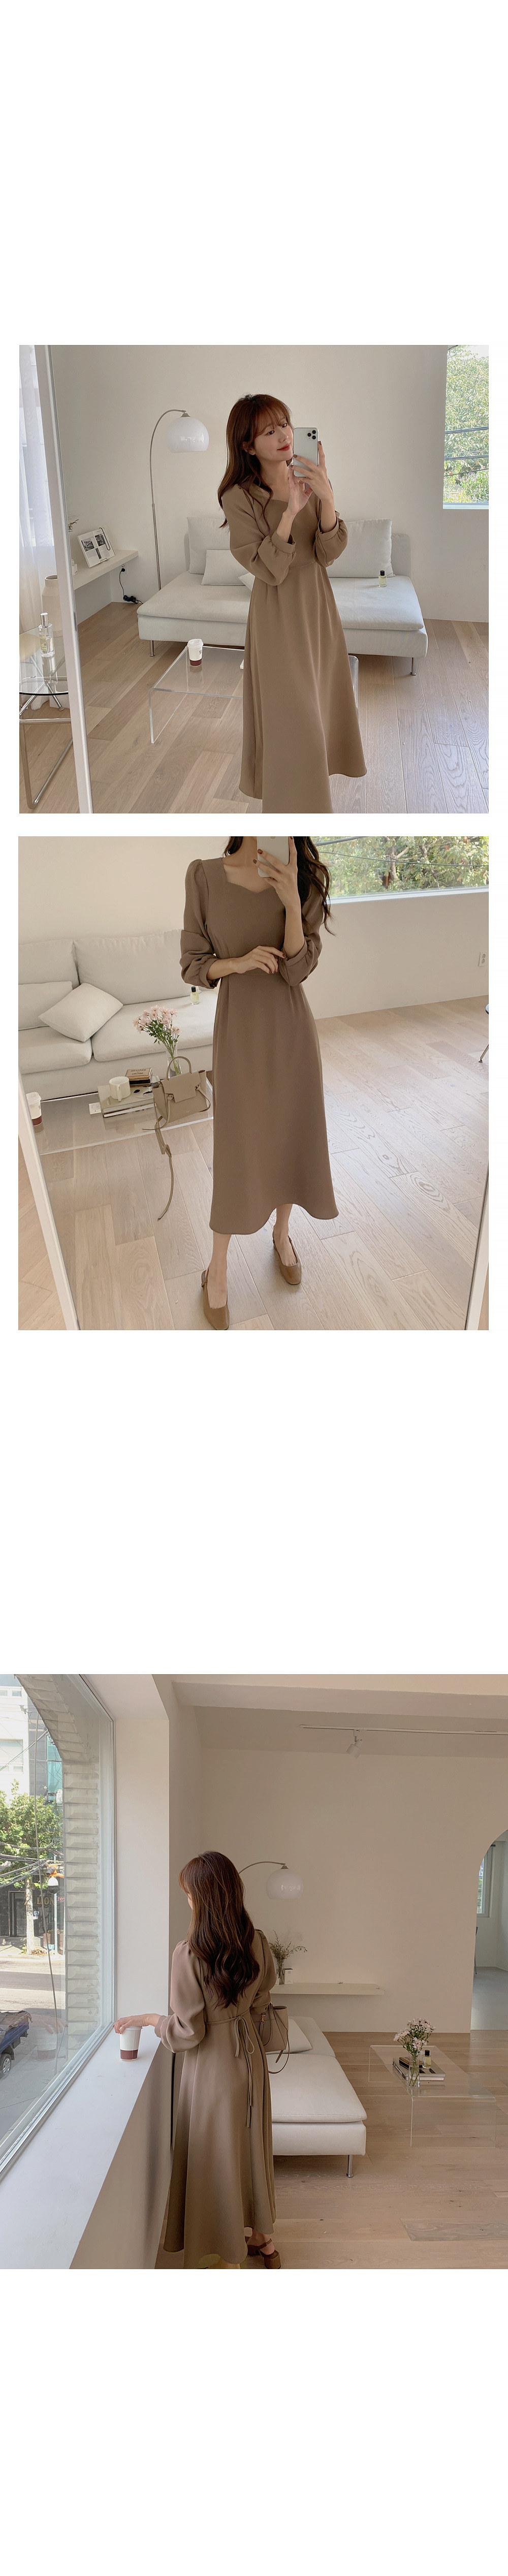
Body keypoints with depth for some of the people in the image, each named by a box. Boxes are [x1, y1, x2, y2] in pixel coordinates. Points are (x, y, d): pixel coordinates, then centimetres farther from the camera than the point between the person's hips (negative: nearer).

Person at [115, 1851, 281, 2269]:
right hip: (250, 2058, 6)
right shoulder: (258, 1944, -8)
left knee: (214, 2156, 10)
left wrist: (148, 2019, -4)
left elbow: (188, 2032, -20)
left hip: (212, 2066, -6)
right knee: (251, 2145, 23)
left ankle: (228, 2259, 21)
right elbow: (259, 2004, 6)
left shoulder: (190, 1953, -26)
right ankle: (261, 2237, 39)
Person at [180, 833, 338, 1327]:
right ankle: (217, 1270, 18)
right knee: (237, 1150, 3)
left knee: (290, 1137, 15)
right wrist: (239, 962, -23)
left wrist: (292, 899, -28)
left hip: (291, 1028, 2)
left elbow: (297, 970, -15)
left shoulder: (303, 882, -7)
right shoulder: (205, 877, -11)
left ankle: (282, 1235, 40)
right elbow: (193, 966, -4)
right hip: (239, 1030, -2)